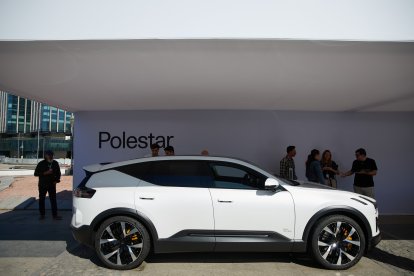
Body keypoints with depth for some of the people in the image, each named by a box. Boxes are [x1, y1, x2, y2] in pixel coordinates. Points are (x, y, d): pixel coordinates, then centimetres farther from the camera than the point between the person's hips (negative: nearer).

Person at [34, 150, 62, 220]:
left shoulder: (55, 163, 1)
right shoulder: (41, 164, -6)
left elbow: (58, 172, 12)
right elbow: (36, 173, -7)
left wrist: (56, 180, -2)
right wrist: (45, 173, -20)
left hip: (52, 184, 1)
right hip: (42, 185, -1)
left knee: (53, 200, -1)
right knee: (41, 200, 7)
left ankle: (55, 215, 3)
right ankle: (42, 214, 21)